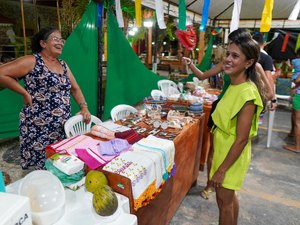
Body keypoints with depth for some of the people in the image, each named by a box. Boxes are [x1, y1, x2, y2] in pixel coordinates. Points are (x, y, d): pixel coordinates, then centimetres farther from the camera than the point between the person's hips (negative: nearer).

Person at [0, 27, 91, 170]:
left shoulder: (63, 65, 13)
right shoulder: (32, 61, -8)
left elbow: (75, 88, 15)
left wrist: (84, 108, 2)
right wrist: (25, 93, -11)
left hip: (63, 126, 6)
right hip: (39, 128, -6)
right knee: (42, 168, 3)